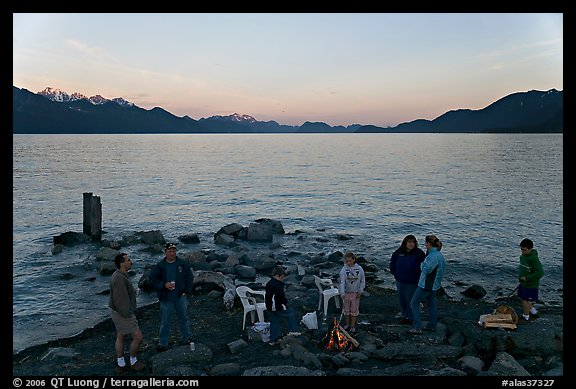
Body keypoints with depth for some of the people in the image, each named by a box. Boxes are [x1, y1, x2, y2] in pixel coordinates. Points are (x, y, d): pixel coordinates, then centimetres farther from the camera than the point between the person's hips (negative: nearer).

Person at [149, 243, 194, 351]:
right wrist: (164, 285, -15)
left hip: (181, 296, 2)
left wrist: (186, 291, -2)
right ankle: (163, 343, 16)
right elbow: (152, 279, -1)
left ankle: (187, 338, 30)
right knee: (165, 322, 4)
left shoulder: (183, 264, 0)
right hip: (166, 298, -1)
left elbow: (189, 277, 6)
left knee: (183, 318, 14)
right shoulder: (160, 266, -4)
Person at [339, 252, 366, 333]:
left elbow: (363, 281, 0)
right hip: (346, 293, 0)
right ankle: (347, 324, 30)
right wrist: (342, 293, -29)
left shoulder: (359, 269, -9)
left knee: (354, 309, 8)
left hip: (355, 293, 0)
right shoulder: (343, 270, -12)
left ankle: (353, 326, 21)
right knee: (346, 309, 12)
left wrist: (360, 291, -5)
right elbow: (342, 282, -19)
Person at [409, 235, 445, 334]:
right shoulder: (439, 254, 6)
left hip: (426, 285, -10)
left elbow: (426, 270, -25)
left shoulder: (433, 256, -26)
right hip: (434, 284, 10)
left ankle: (417, 328, -1)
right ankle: (432, 325, 28)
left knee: (414, 303, 0)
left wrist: (422, 265, -7)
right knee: (431, 304, 19)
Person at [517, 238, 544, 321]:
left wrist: (527, 278, -24)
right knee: (522, 298, 20)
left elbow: (540, 272, -27)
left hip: (531, 285, -9)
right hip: (523, 283, 9)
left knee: (525, 300, 0)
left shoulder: (534, 259, -25)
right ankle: (532, 310, 42)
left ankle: (525, 317, 19)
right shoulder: (522, 256, 1)